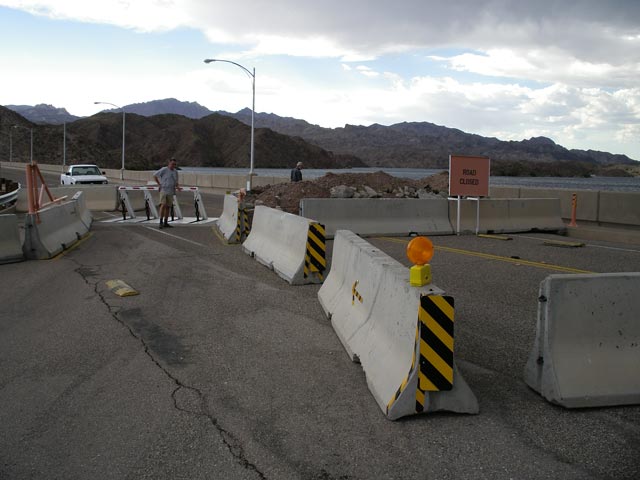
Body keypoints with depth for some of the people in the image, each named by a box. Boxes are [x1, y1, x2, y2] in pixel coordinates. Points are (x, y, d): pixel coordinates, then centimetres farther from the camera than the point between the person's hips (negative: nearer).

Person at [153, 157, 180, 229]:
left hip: (171, 191, 6)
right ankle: (161, 222, -15)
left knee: (168, 207, 6)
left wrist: (177, 186, 2)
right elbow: (155, 176, -3)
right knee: (163, 205, -15)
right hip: (163, 190, -6)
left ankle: (165, 223, 11)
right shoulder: (164, 170, -6)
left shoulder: (175, 172, 13)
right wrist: (160, 184, -6)